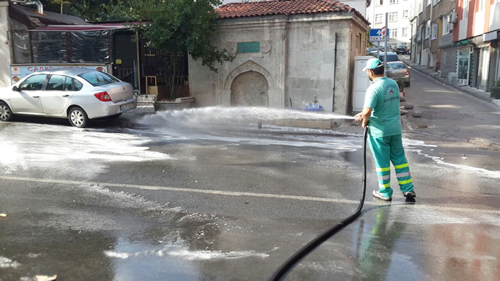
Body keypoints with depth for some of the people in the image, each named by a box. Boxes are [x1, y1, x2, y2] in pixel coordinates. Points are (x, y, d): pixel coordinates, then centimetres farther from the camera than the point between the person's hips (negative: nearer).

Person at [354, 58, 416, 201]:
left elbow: (367, 111, -28)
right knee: (399, 158, 16)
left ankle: (385, 192, 18)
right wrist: (364, 114, 14)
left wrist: (364, 122, -6)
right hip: (395, 128, 7)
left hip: (379, 131, -7)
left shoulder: (373, 89, -19)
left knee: (382, 162, 6)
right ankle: (408, 189, 20)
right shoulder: (393, 83, 6)